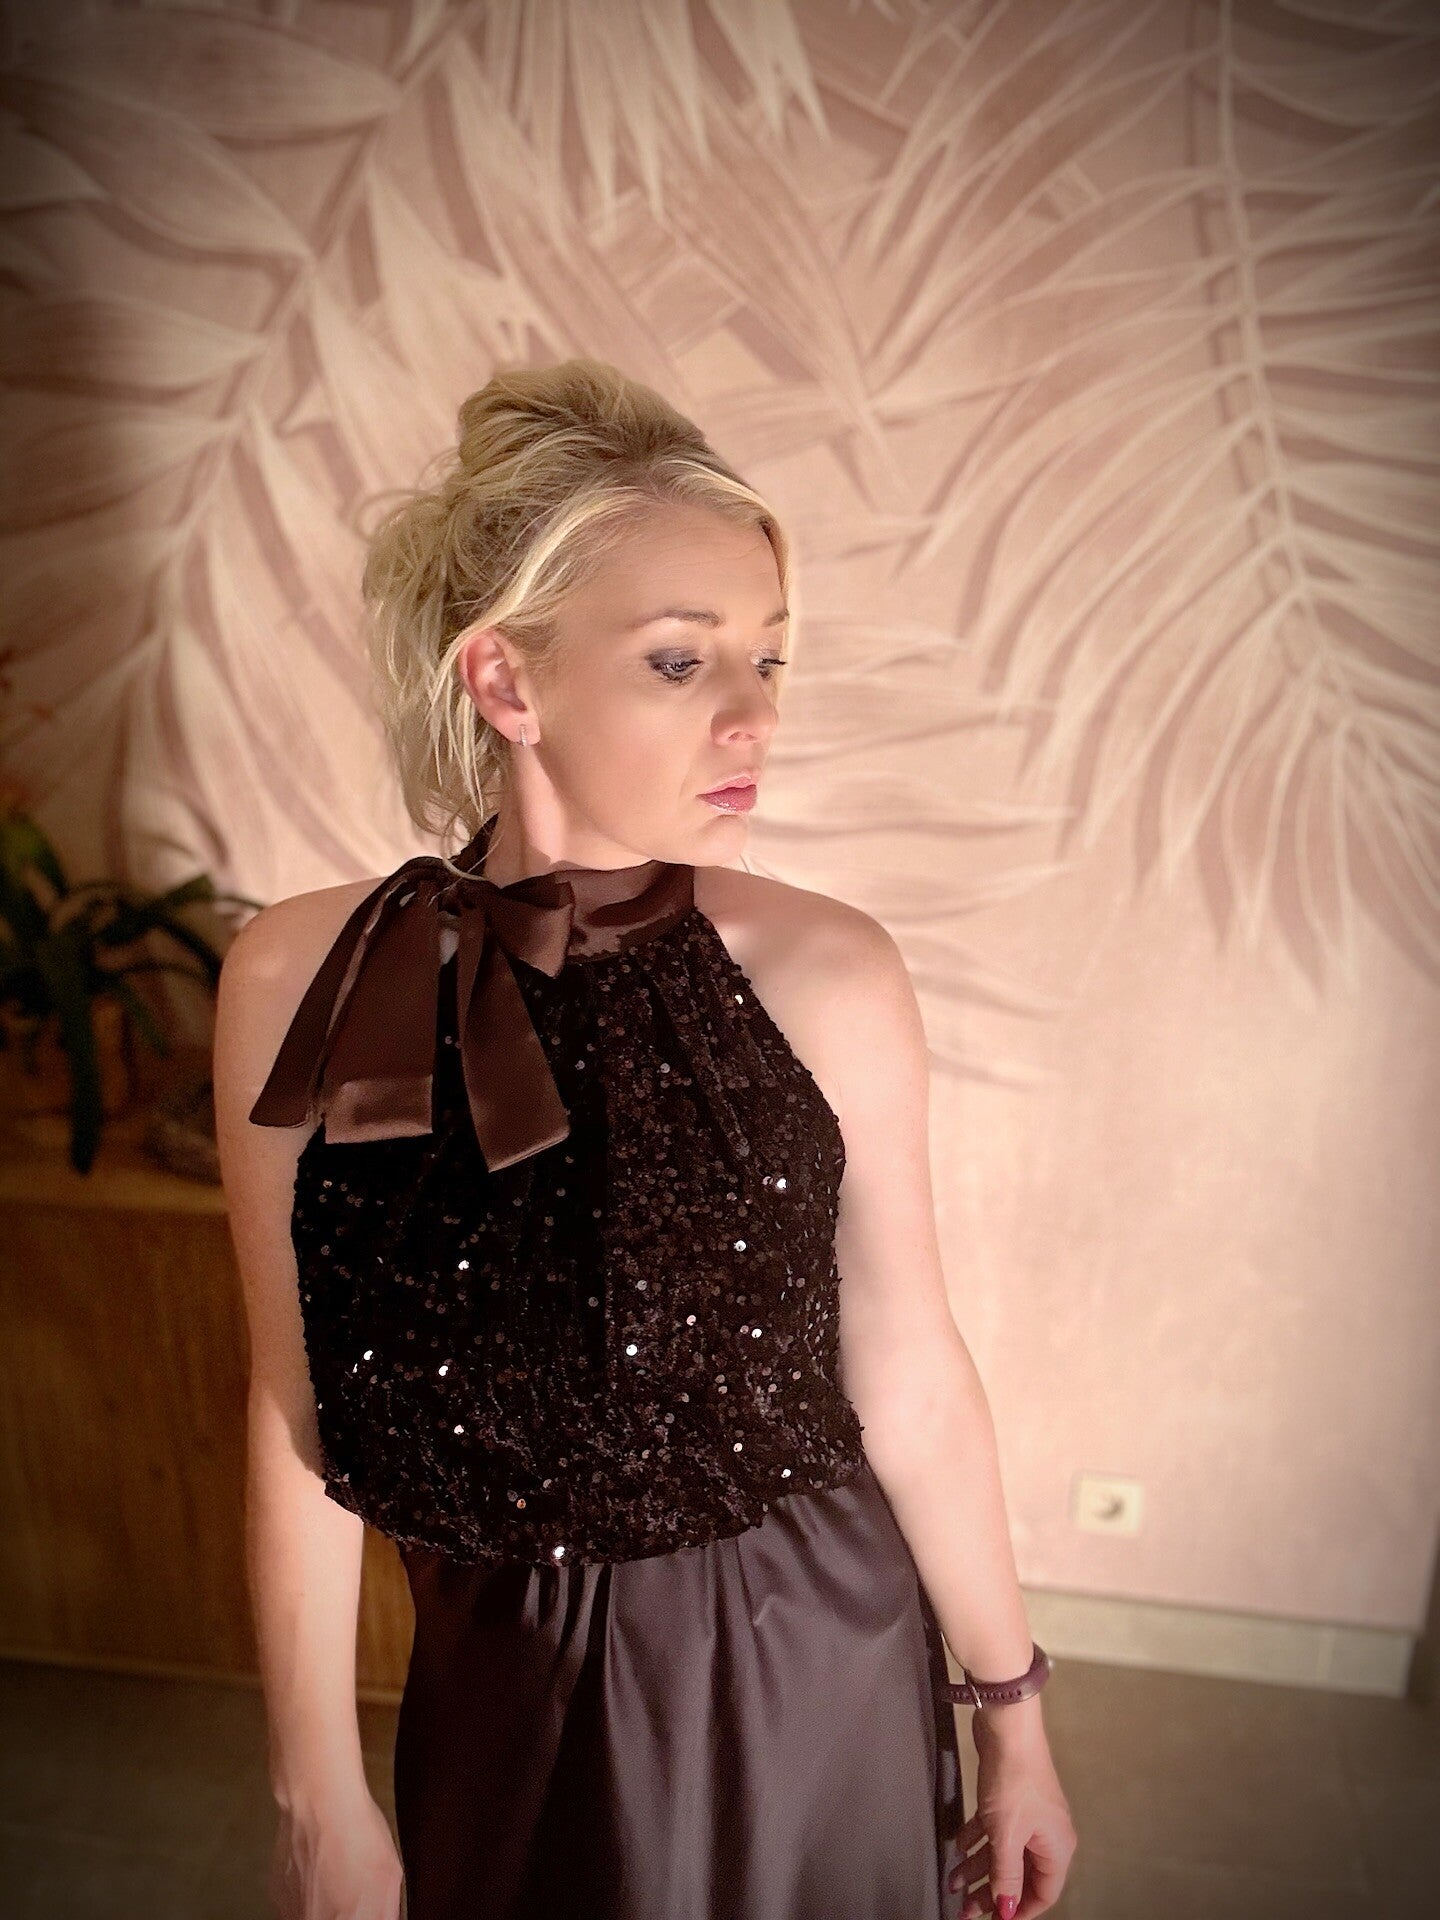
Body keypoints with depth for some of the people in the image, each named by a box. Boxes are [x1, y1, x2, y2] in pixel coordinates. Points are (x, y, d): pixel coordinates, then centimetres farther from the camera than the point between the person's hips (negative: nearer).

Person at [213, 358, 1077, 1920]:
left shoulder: (826, 975, -20)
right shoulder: (295, 980, -16)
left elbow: (910, 1382, -10)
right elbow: (298, 1412, -8)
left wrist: (1015, 1721, 2)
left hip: (813, 1667, 0)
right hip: (502, 1677, 1)